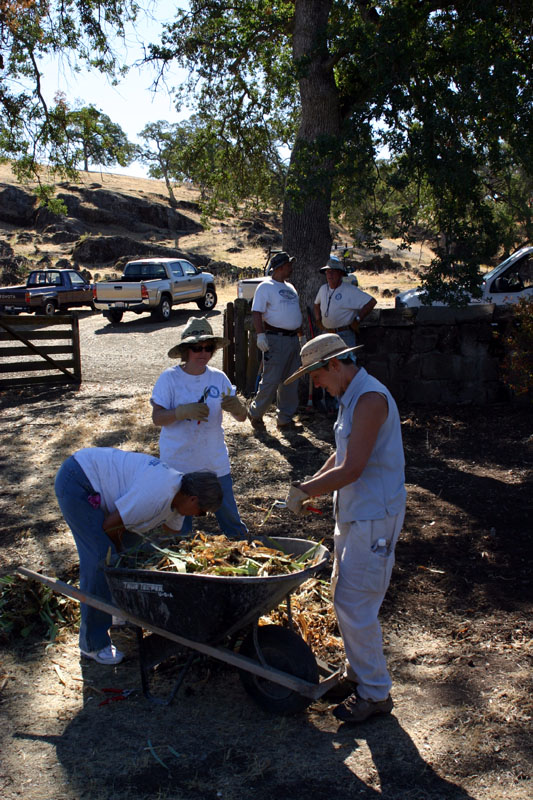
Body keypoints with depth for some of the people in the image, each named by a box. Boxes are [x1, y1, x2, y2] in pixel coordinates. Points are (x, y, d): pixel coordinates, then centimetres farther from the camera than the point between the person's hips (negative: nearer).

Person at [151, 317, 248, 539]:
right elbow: (157, 418, -9)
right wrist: (183, 411, -27)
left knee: (231, 518, 8)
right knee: (179, 530, 7)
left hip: (215, 462, 2)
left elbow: (242, 417, 0)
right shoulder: (169, 378, -8)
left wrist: (236, 408, -24)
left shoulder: (218, 377, 0)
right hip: (178, 463, -2)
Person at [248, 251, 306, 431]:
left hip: (293, 340, 8)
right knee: (271, 380, -8)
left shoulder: (290, 288, 19)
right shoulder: (266, 286, -6)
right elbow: (257, 312, -14)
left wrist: (302, 336, 24)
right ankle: (255, 413, 9)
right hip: (275, 339, -8)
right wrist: (260, 335, -25)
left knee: (290, 382, 9)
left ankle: (285, 419, 17)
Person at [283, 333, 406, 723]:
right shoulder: (352, 397, 12)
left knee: (355, 605, -5)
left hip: (375, 518, -10)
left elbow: (351, 469, -24)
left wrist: (305, 490, -13)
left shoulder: (371, 399, -21)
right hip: (354, 513, 10)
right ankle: (358, 672, 33)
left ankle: (375, 693, 10)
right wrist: (312, 485, 8)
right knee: (344, 596, 18)